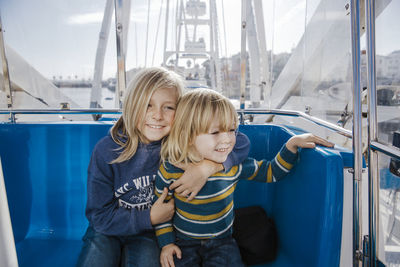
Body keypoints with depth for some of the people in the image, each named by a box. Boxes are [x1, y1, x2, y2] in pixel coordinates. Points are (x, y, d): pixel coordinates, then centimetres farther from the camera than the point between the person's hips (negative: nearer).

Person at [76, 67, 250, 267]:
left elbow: (241, 143, -17)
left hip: (148, 234, 1)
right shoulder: (106, 151, -17)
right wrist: (150, 218, -19)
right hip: (107, 230, -1)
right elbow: (100, 216, -11)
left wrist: (208, 167, -33)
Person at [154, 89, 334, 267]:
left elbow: (271, 172, 0)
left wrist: (292, 145, -12)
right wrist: (166, 243, -5)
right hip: (184, 242, -1)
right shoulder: (170, 170, -18)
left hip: (221, 241, 1)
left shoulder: (234, 165, -14)